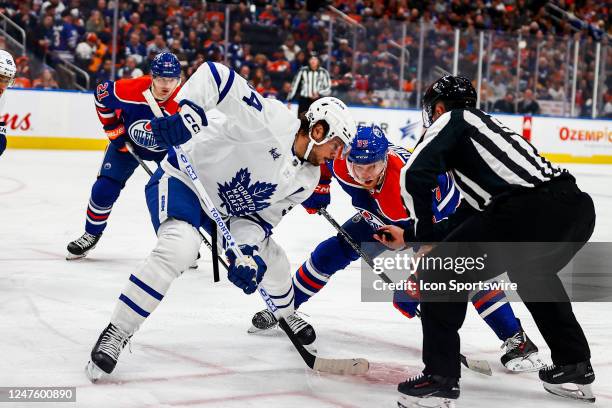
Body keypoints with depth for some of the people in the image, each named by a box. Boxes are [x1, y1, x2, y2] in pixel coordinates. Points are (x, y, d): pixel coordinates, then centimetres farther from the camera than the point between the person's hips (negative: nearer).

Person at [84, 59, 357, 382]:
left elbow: (263, 213, 0)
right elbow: (216, 75, -36)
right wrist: (188, 113, -50)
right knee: (179, 248, -34)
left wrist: (248, 251, -18)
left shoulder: (307, 179, -2)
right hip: (183, 180, -9)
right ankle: (115, 334, -27)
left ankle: (285, 314, 49)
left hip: (229, 208, 9)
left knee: (273, 263, 14)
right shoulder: (273, 122, -28)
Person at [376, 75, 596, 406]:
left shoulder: (452, 119, 13)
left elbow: (415, 175, -2)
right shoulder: (487, 125, 36)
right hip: (578, 206, 8)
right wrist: (409, 236, 39)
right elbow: (474, 212, 35)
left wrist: (424, 235, 12)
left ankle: (439, 378, 5)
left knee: (442, 274, 7)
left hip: (529, 211, -8)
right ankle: (574, 367, 38)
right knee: (533, 273, 38)